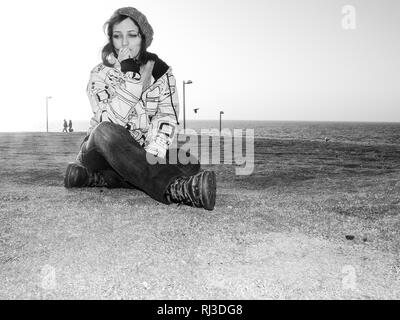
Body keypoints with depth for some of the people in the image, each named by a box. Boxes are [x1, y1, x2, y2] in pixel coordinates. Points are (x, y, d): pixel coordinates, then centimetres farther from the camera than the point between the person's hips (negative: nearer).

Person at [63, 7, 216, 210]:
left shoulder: (161, 71, 2)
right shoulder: (100, 74, -2)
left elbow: (168, 118, -8)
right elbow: (111, 122, -19)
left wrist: (153, 153, -25)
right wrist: (130, 75, -25)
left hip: (141, 155, 2)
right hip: (102, 151, -1)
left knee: (189, 163, -26)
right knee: (105, 132, -36)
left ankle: (96, 178, -25)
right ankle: (176, 189, -51)